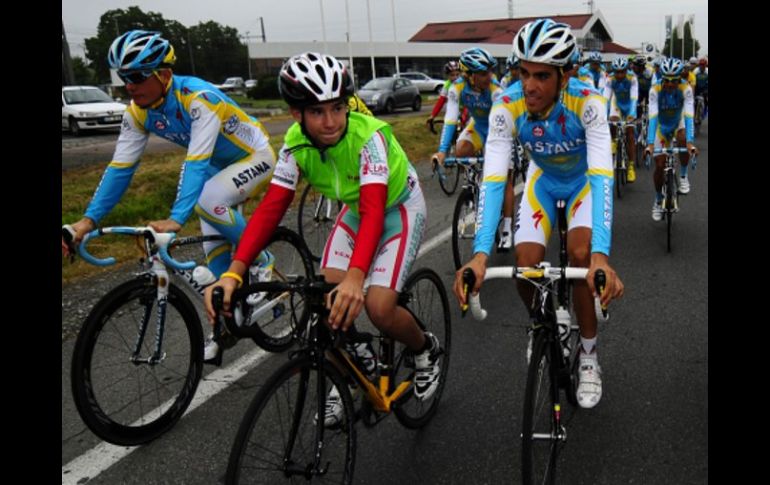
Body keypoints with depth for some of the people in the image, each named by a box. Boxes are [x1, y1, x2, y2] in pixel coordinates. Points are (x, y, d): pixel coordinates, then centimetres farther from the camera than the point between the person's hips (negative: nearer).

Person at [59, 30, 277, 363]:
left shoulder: (200, 98, -33)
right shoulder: (138, 113, -12)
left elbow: (196, 163, -41)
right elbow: (120, 168, -13)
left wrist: (176, 219, -52)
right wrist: (89, 219, -22)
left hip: (255, 157, -7)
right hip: (220, 164, 7)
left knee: (208, 201, -33)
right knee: (214, 247, 3)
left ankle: (261, 262, -10)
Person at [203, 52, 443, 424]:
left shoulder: (369, 135, -34)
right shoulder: (296, 143, -19)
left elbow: (374, 210, -43)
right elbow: (271, 207, -26)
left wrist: (355, 277, -58)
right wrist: (233, 272, -38)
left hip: (398, 209, -5)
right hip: (354, 211, 5)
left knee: (378, 308, -20)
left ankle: (426, 350, 13)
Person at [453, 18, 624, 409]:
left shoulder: (588, 102, -36)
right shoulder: (507, 107, -31)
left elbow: (602, 177, -43)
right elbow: (492, 180, -37)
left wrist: (601, 256, -57)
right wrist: (480, 254, -50)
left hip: (585, 181, -1)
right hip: (543, 180, 2)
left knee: (581, 255, -25)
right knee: (526, 266, -15)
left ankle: (588, 355, -1)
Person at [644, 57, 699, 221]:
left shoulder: (685, 89, -28)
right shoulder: (655, 90, -28)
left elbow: (688, 115, -36)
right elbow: (652, 116, -36)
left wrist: (690, 142, -47)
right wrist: (650, 144, -47)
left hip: (679, 123, 0)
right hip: (662, 127, 0)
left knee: (683, 141, -34)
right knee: (659, 166, -3)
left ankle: (683, 175, -8)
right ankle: (658, 201, 19)